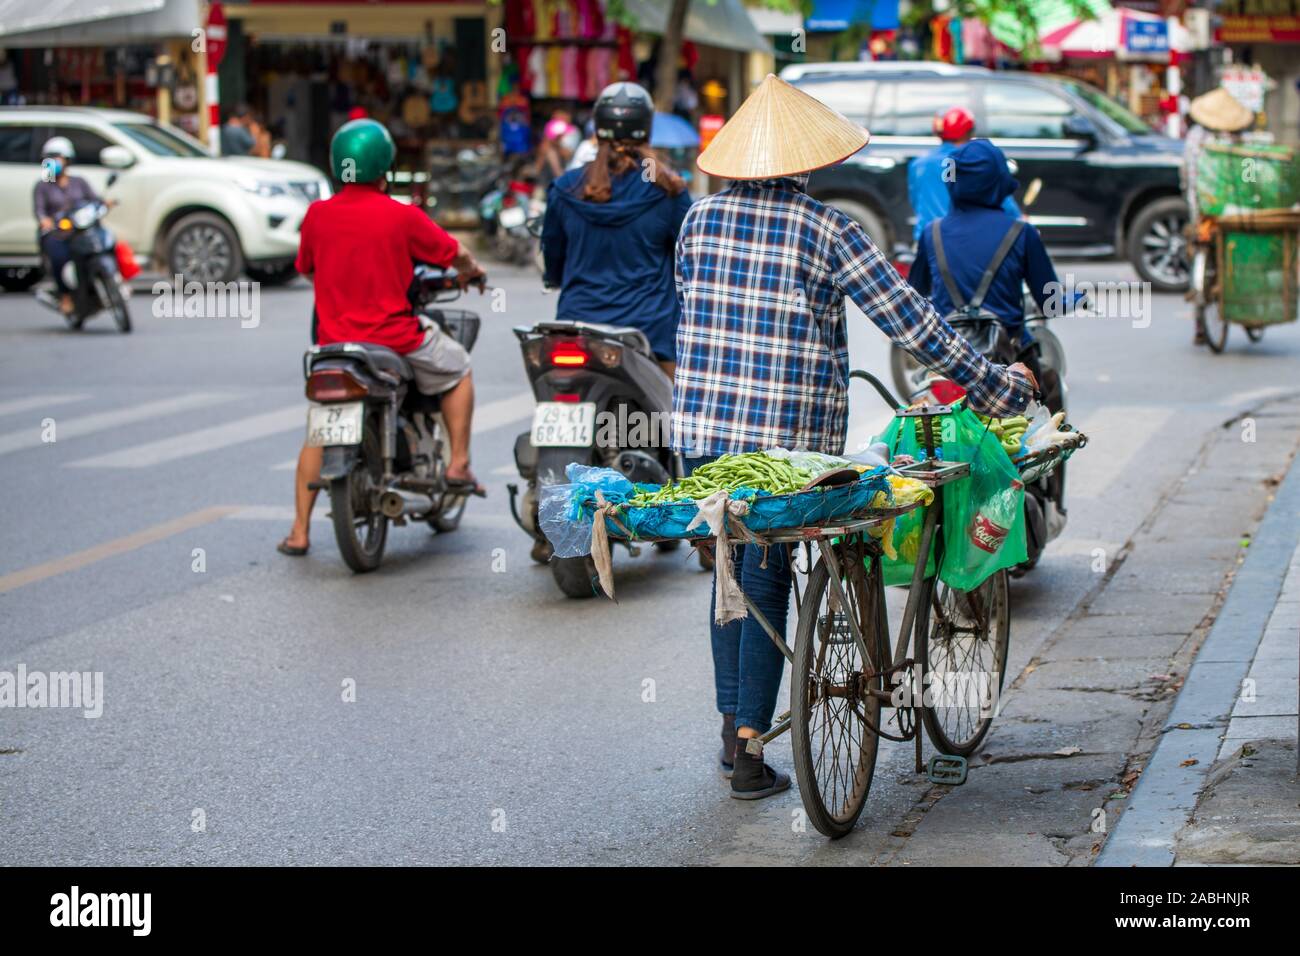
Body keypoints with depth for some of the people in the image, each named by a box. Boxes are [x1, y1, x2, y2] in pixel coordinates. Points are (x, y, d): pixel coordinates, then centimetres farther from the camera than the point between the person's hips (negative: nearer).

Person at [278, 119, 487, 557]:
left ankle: (300, 531, 12)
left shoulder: (317, 214, 0)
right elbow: (454, 253, 4)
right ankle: (459, 464, 20)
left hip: (335, 341, 3)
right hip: (395, 337, -3)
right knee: (457, 369, 25)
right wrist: (472, 270, 28)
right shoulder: (401, 215, -8)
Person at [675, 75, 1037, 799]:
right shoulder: (825, 230, -9)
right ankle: (751, 753, 5)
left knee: (731, 572, 18)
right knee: (766, 583, 3)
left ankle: (732, 727, 25)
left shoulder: (702, 218, 4)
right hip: (788, 434, -4)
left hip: (704, 426, 4)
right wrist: (990, 384, 0)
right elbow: (907, 318, -8)